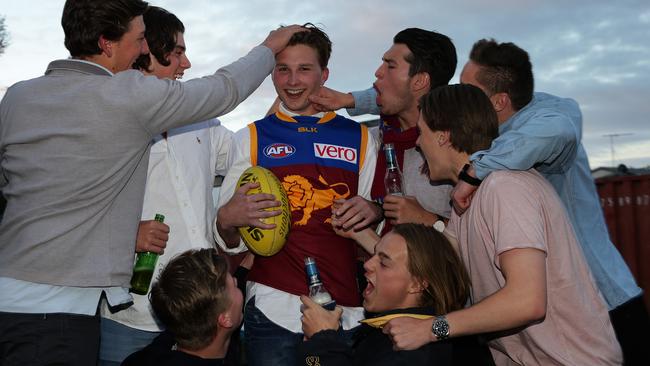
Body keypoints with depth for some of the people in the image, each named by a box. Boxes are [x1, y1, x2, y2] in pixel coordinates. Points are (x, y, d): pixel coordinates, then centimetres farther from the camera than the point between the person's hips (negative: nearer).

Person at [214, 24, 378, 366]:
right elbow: (229, 241, 6)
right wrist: (227, 220, -15)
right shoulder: (251, 138, 7)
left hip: (347, 308, 1)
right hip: (273, 308, -1)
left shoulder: (359, 138, 9)